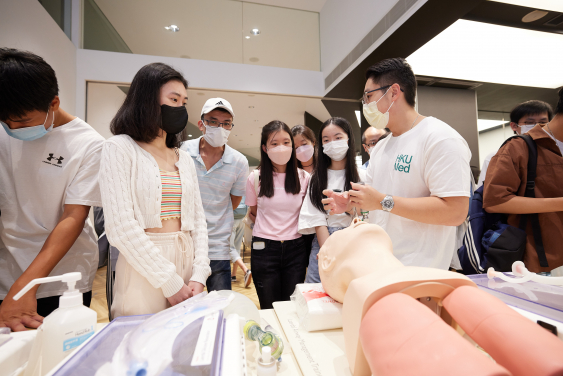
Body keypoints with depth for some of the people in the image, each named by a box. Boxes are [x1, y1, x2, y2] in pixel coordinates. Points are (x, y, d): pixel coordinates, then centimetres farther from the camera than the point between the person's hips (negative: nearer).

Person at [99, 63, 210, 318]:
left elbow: (198, 220, 7)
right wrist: (170, 282, -15)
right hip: (143, 265, -5)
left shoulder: (185, 159, 12)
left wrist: (199, 276, -4)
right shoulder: (119, 148, -4)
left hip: (188, 261, 5)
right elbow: (120, 227, -14)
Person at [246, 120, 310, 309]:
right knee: (269, 308, 12)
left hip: (295, 249, 1)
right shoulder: (255, 178, -2)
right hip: (264, 249, 0)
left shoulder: (304, 177, 0)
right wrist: (269, 229, 5)